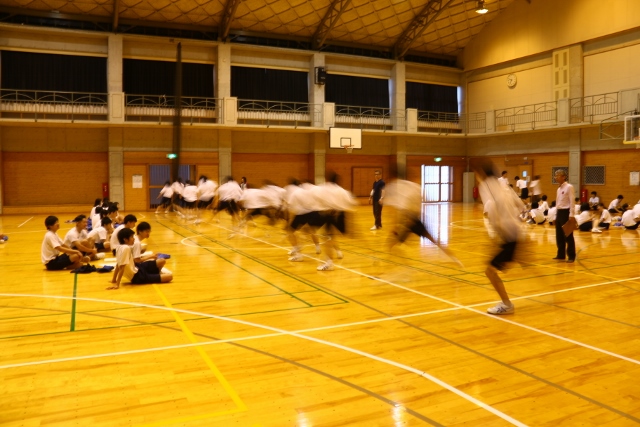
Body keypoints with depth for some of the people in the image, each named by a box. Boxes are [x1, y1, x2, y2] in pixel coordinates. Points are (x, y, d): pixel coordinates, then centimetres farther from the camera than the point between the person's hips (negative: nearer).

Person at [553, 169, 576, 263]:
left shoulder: (569, 187, -11)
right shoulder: (559, 188, 13)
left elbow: (572, 202, -15)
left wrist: (571, 215, -20)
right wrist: (556, 214, 16)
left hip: (566, 212, -8)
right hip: (559, 212, 8)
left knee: (568, 236, -2)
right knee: (559, 236, 11)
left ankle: (571, 256, 6)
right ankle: (561, 255, 21)